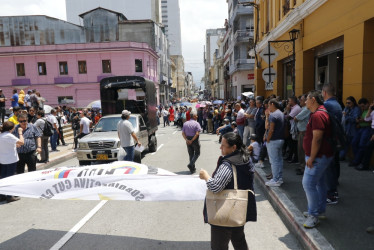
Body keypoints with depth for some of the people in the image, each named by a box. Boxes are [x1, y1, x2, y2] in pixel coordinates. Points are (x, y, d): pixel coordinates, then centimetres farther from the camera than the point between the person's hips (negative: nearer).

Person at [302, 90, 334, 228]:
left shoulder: (317, 115, -21)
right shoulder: (321, 112, 15)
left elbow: (317, 139, -26)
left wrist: (311, 158, -22)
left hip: (318, 156, -11)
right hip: (321, 155, 11)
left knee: (308, 184, -9)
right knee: (319, 183, 17)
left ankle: (314, 215, 0)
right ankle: (320, 210, 29)